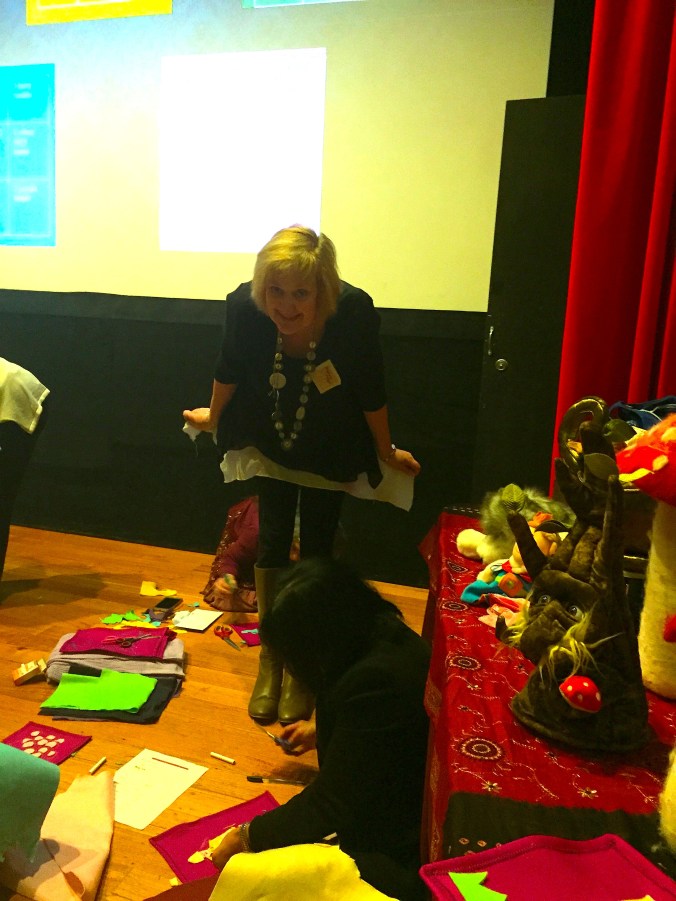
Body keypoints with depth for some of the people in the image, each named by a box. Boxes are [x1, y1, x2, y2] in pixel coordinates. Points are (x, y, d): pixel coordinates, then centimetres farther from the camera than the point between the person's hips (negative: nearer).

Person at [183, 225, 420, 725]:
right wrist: (212, 417, 10)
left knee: (315, 548, 6)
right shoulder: (245, 306, -28)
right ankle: (270, 658, 25)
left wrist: (387, 452, -3)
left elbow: (371, 392, -17)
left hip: (331, 450, -1)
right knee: (272, 541, 5)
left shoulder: (354, 312, -33)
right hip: (271, 439, 2)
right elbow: (230, 371, -6)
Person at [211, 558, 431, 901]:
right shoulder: (382, 634, -6)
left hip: (403, 858, -9)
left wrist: (246, 837, -8)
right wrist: (322, 729, 24)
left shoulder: (373, 681, -34)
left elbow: (327, 806, -21)